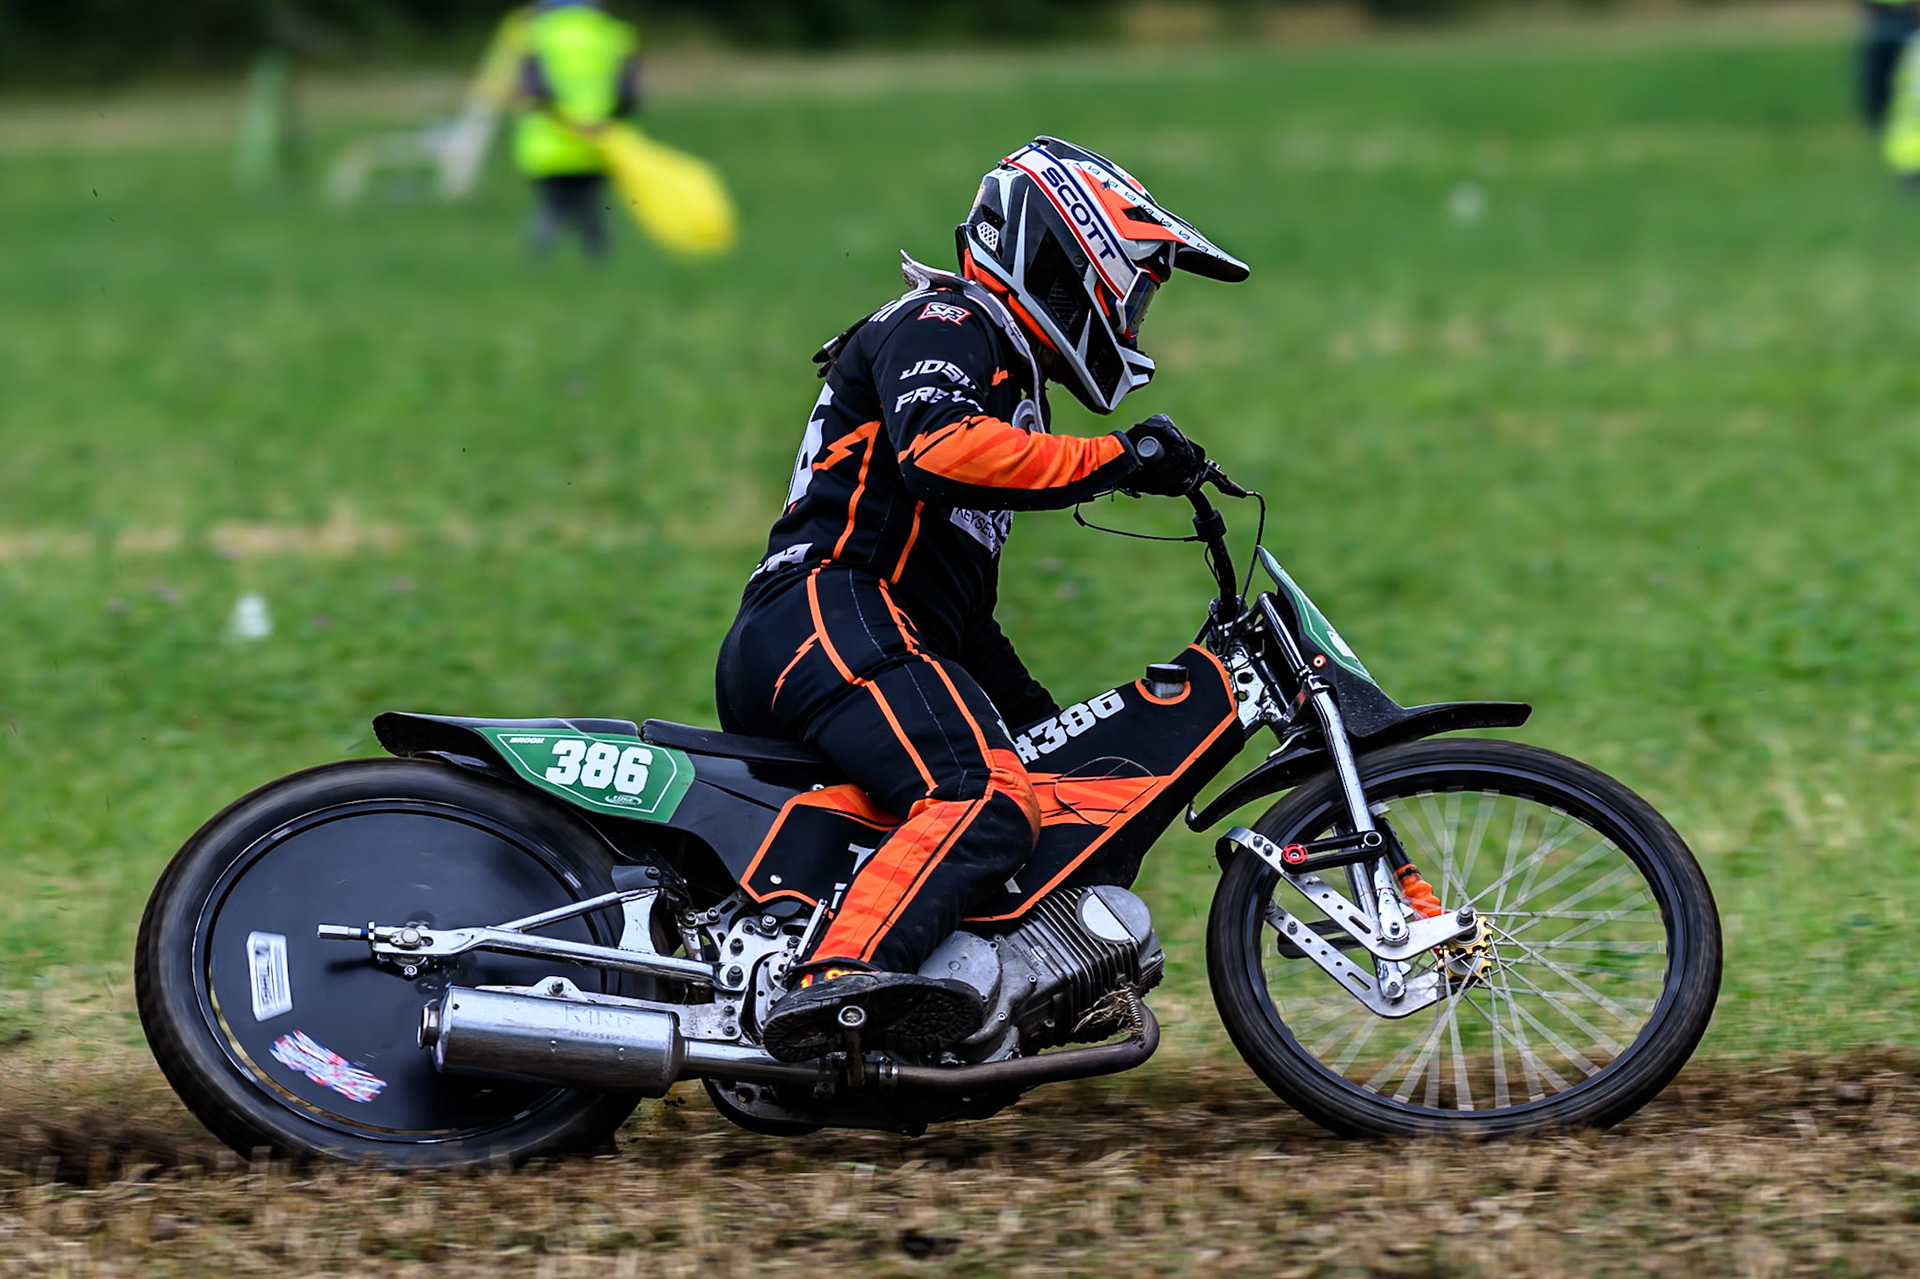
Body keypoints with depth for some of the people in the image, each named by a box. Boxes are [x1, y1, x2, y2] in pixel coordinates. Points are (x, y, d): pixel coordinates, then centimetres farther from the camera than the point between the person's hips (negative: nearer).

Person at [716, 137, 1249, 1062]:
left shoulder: (1007, 370, 32)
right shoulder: (945, 326, 0)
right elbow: (940, 449, -24)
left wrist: (1036, 711, 33)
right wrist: (1116, 460, -20)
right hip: (829, 615, -11)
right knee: (984, 803, -33)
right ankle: (839, 981, -52)